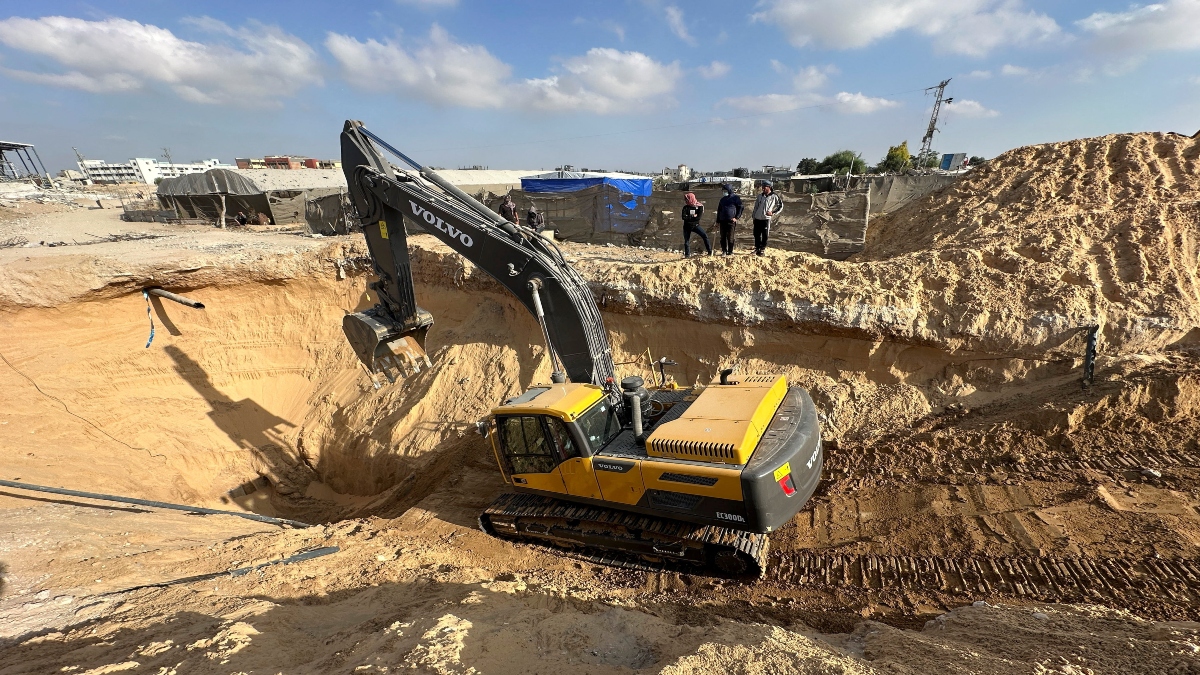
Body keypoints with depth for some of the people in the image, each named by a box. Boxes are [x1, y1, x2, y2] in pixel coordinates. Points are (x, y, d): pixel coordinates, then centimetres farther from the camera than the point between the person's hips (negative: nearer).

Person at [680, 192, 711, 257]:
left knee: (705, 236, -14)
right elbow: (684, 217, -15)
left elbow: (699, 217, -19)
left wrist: (689, 217, -15)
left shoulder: (699, 206, -9)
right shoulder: (686, 207, -3)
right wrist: (693, 216, -16)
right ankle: (687, 254, 16)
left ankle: (710, 251, -6)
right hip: (687, 226, 2)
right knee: (686, 241, 4)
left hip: (696, 225, -2)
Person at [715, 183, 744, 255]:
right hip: (722, 221, 5)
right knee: (723, 237, 4)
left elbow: (740, 208, -2)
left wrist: (736, 217, -11)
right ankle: (724, 251, 12)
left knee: (730, 237, -3)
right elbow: (719, 210, 22)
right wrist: (717, 220, 18)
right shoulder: (723, 199, 17)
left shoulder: (736, 198, 1)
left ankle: (730, 251, 4)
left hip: (731, 221, -5)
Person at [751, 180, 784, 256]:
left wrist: (773, 213, -7)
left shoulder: (774, 196, -2)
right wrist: (753, 217, 14)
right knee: (757, 235, 8)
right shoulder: (760, 196, 11)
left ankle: (763, 249, 8)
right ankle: (757, 248, 19)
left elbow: (781, 206, 3)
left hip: (766, 219, -4)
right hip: (757, 219, 4)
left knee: (764, 236, -1)